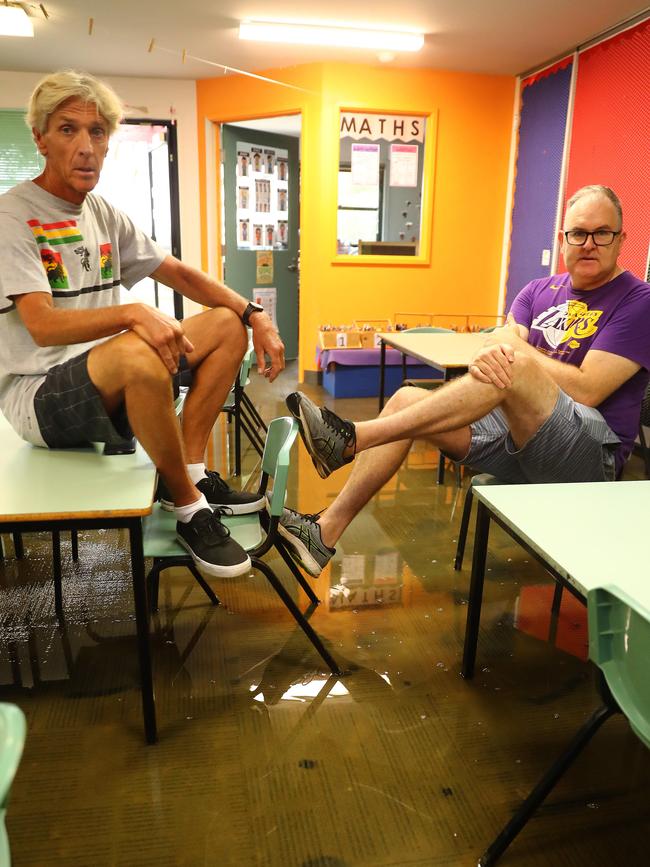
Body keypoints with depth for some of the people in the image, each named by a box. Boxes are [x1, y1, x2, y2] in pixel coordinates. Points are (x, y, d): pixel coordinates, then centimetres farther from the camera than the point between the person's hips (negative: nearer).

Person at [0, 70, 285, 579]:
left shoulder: (104, 214, 11)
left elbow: (179, 274, 10)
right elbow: (44, 326, -24)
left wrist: (255, 316, -3)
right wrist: (133, 314, -39)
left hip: (110, 383, 8)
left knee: (228, 324, 0)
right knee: (137, 352, -39)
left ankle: (191, 471, -10)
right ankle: (189, 508, -20)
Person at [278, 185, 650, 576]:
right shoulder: (540, 290, 15)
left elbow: (586, 390, -13)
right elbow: (498, 340, -2)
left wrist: (514, 347, -7)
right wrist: (500, 342, -26)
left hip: (592, 453, -6)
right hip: (516, 431, 6)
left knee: (515, 362, -34)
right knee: (408, 399, -10)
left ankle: (350, 440, -35)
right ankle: (327, 530, -14)